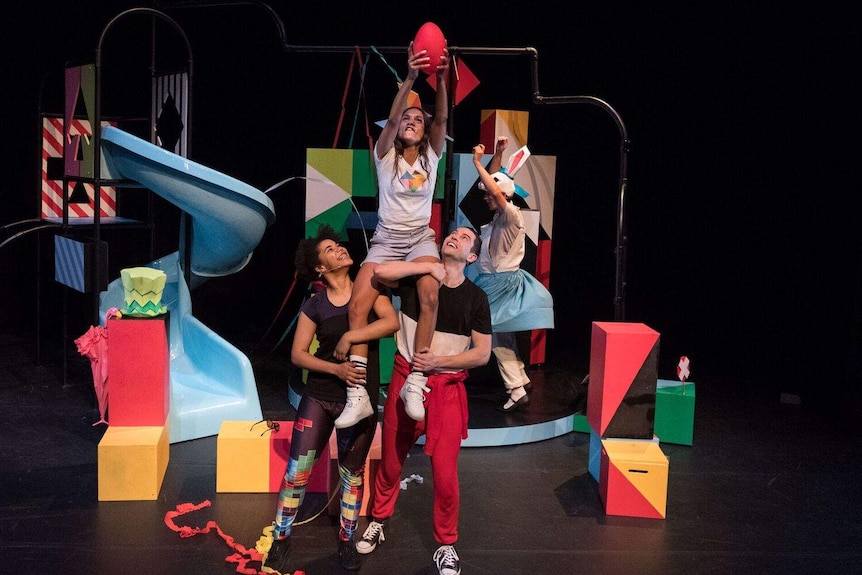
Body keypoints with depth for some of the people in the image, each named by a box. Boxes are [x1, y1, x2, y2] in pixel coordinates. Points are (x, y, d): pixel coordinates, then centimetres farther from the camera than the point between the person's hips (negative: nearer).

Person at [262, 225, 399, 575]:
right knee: (297, 470, -3)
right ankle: (280, 540, 12)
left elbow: (391, 322, -17)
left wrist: (348, 337, -20)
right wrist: (337, 368, -18)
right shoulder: (314, 305, 0)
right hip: (319, 397, 0)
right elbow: (298, 354, -4)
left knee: (352, 473, 10)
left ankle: (347, 541, 26)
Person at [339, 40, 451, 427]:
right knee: (358, 304, -21)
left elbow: (442, 119, -10)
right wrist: (409, 79, -26)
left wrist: (442, 80, -26)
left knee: (429, 296, -31)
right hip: (386, 239, 0)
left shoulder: (431, 156, 6)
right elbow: (390, 119, -13)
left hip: (421, 238, 0)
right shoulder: (385, 155, 4)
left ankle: (416, 382, -27)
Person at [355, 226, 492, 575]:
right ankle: (378, 522, 39)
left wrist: (438, 361, -15)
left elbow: (482, 354, -3)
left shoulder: (475, 298, -2)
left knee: (445, 471, -3)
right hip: (405, 380, 1)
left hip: (447, 388, -1)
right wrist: (430, 267, -16)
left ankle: (446, 545, 17)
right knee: (391, 460, 14)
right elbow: (380, 271, -21)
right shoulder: (416, 279, -1)